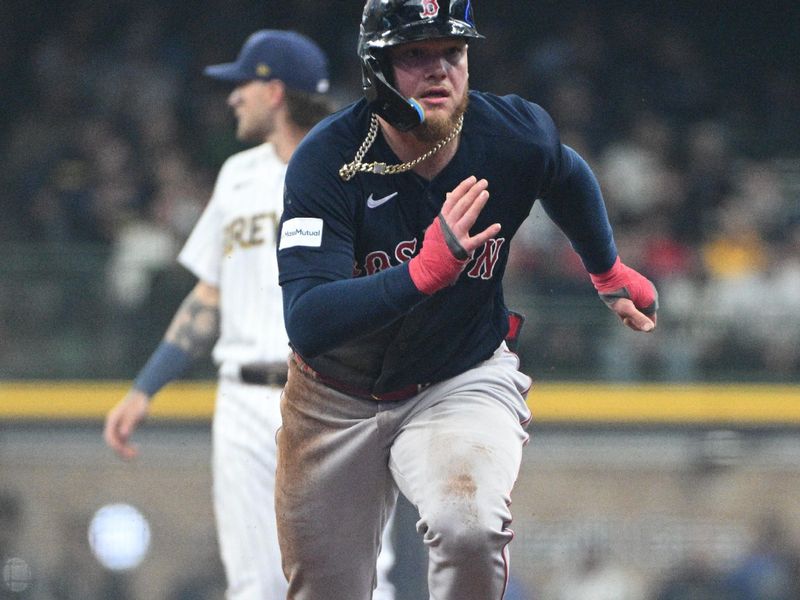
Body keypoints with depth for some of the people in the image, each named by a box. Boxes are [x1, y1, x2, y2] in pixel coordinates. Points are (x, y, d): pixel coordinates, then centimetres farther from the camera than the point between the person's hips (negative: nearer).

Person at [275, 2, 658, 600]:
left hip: (464, 383, 0)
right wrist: (425, 270, -46)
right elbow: (306, 324, -34)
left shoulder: (515, 137, -15)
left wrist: (609, 272, 28)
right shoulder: (326, 162, -23)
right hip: (337, 403, 0)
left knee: (469, 524, -32)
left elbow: (568, 177, 13)